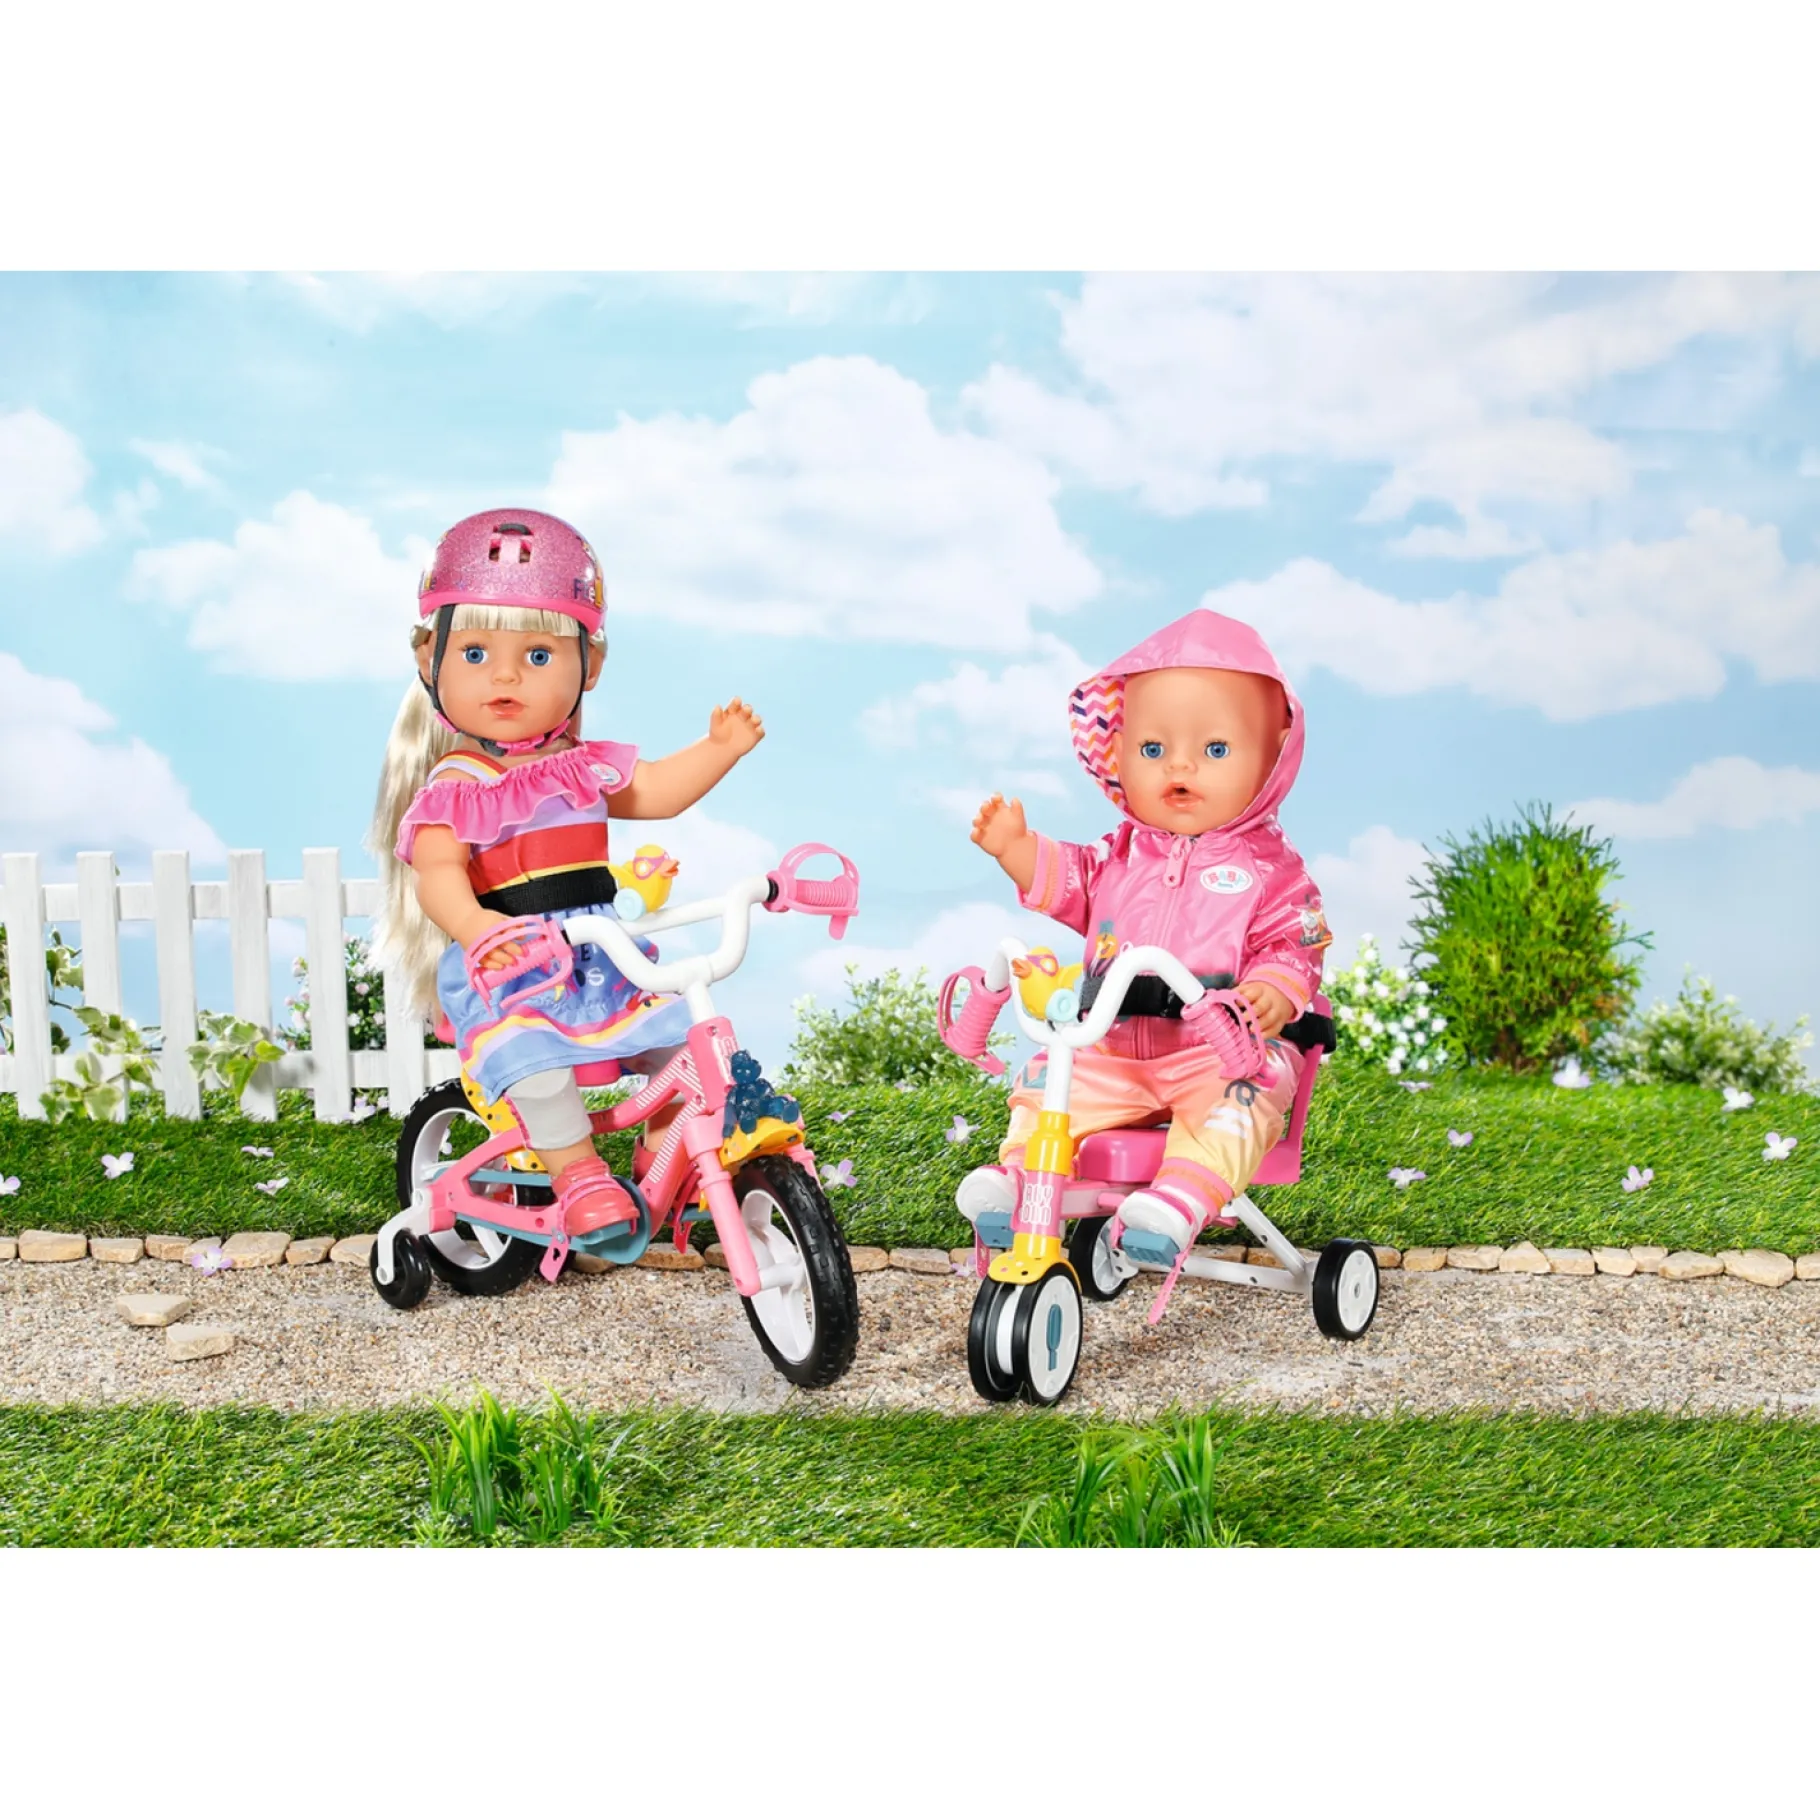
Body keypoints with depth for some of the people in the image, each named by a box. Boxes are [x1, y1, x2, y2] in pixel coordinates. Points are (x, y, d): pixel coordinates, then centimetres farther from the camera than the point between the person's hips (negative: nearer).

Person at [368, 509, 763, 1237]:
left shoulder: (584, 766, 9)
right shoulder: (454, 787, -8)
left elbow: (654, 792, 18)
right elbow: (438, 873, -18)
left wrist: (719, 748, 7)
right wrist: (474, 927, -37)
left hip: (602, 954, 6)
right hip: (508, 965, -6)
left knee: (678, 1037, 1)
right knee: (535, 1063, -30)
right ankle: (576, 1170, -12)